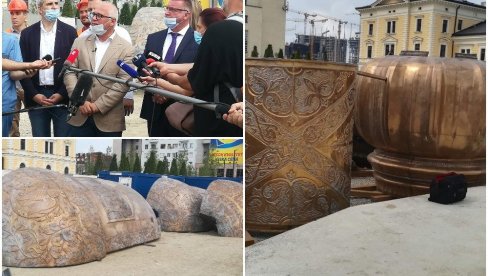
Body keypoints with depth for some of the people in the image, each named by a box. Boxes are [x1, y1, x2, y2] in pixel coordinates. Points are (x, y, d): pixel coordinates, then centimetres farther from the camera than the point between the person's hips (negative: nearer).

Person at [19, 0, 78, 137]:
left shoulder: (70, 32, 1)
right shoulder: (27, 33, 5)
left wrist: (62, 94, -9)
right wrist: (33, 94, -6)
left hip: (62, 96, -1)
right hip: (36, 97, 2)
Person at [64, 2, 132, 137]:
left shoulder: (125, 48, -2)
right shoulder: (80, 42, 9)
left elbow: (124, 82, -10)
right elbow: (69, 72, 4)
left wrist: (98, 105, -14)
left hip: (109, 118, -3)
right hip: (80, 115, 3)